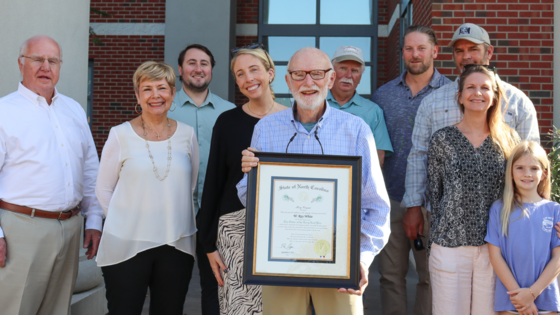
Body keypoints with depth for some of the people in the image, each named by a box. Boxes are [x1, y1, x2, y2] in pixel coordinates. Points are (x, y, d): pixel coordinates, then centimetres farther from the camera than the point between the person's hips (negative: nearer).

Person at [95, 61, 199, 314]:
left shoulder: (186, 135, 6)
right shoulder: (120, 135, -1)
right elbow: (103, 190, 4)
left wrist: (167, 218, 7)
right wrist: (127, 221, -1)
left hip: (176, 245, 2)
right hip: (127, 246, -2)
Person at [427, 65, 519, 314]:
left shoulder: (509, 139, 6)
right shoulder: (442, 139, 1)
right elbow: (433, 194, 5)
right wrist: (432, 242, 3)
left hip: (495, 245, 2)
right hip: (449, 244, -1)